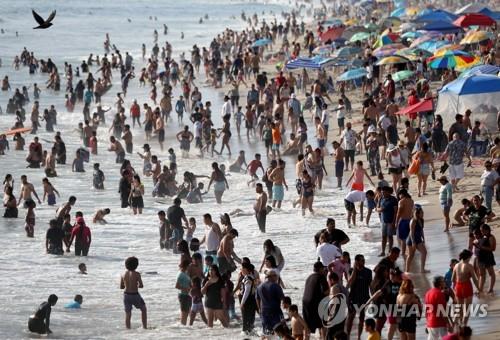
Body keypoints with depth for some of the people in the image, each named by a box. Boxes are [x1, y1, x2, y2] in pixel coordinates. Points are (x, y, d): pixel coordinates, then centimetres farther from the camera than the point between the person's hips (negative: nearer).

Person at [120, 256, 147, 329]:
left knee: (128, 315, 10)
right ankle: (145, 327, 17)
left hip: (126, 295, 3)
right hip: (135, 296, -3)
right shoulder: (137, 274, -15)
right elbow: (141, 286, -14)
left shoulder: (124, 274, -1)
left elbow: (121, 287, 7)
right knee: (143, 309, 20)